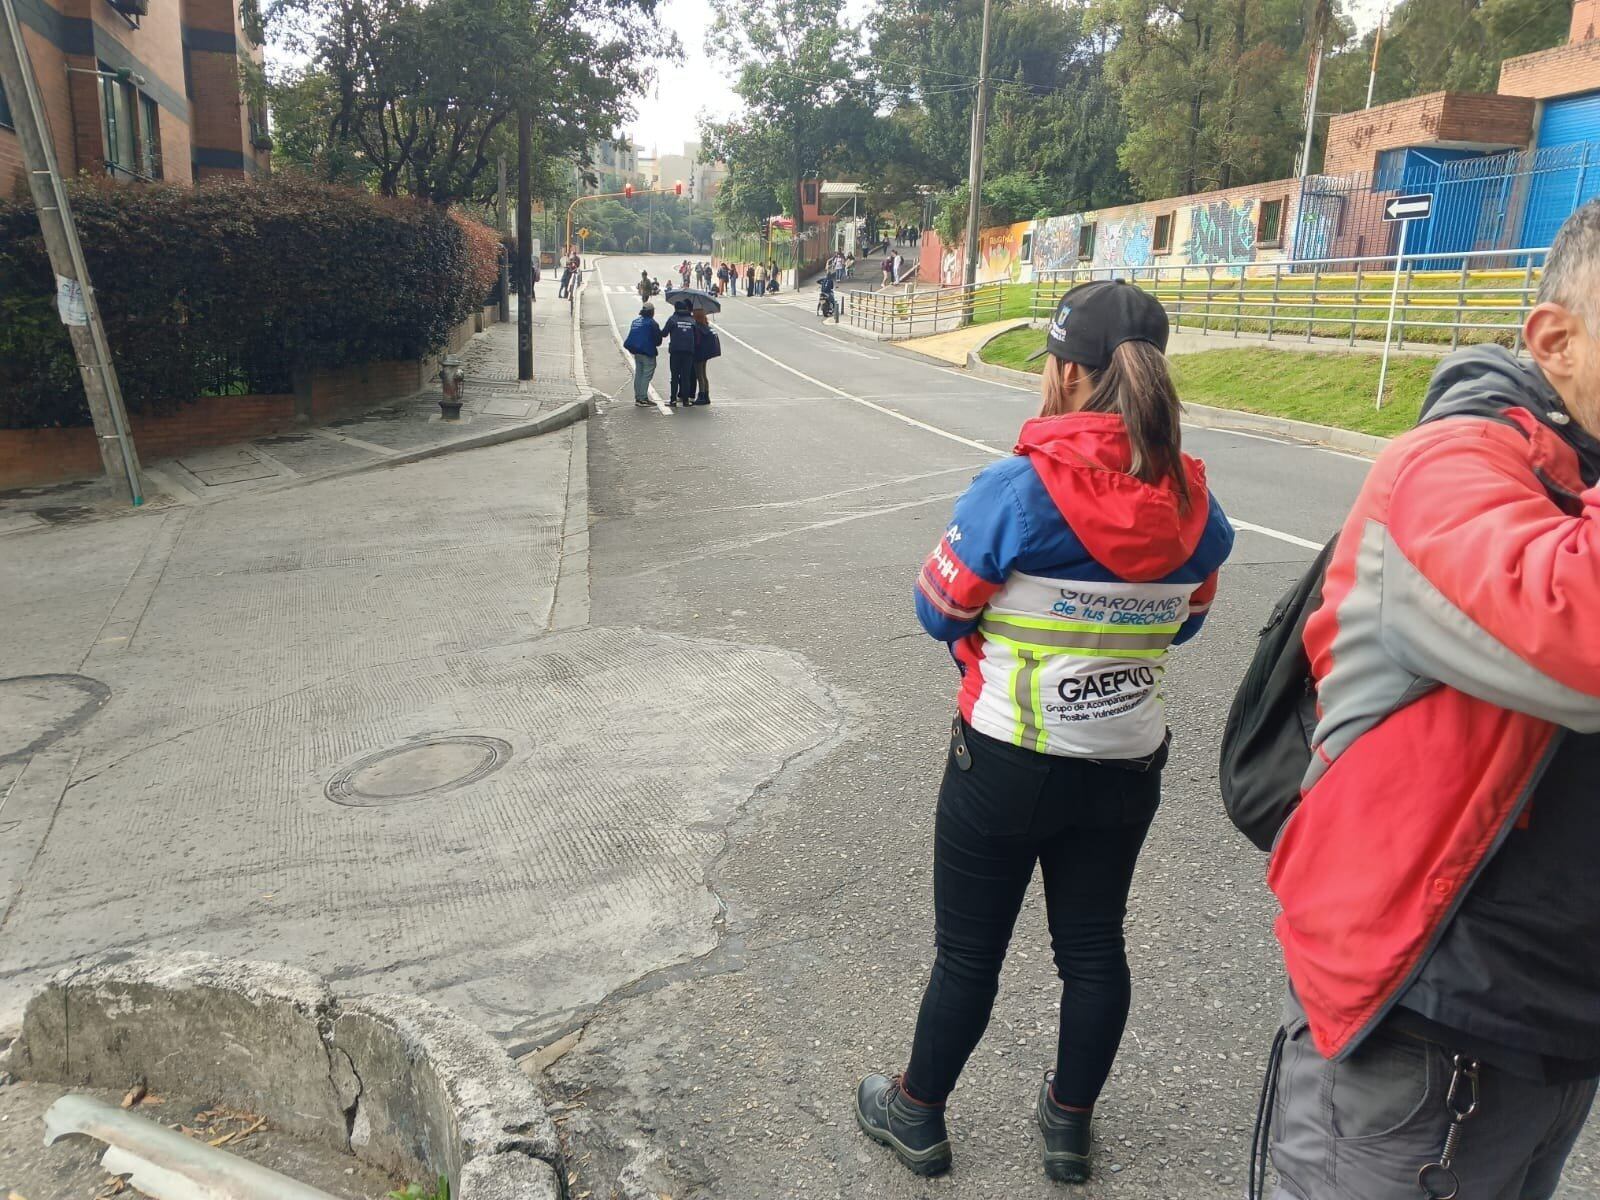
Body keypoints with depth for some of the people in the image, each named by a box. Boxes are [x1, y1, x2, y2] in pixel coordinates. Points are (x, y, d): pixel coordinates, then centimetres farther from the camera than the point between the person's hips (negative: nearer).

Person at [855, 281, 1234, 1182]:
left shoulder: (1017, 491, -21)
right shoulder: (1195, 507, -7)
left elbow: (939, 610, -10)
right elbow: (1184, 623, 8)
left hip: (1007, 762, -4)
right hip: (1129, 764, 4)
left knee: (969, 952, 13)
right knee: (1094, 946, 20)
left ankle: (918, 1115, 35)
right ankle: (1071, 1122, 40)